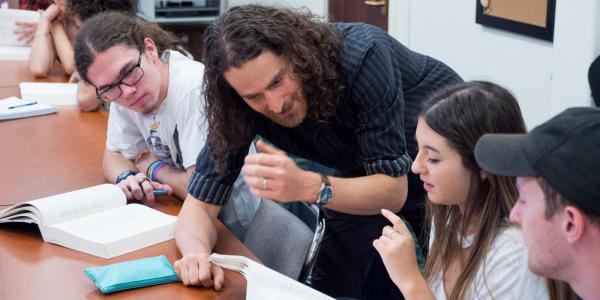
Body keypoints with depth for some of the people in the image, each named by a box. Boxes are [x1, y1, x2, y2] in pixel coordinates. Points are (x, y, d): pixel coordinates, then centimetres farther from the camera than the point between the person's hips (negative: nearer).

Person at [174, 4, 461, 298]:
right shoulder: (239, 107, -25)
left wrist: (306, 186, -52)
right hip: (369, 174, 3)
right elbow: (199, 205, -20)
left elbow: (393, 190, -36)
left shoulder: (362, 56, -38)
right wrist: (197, 253, -43)